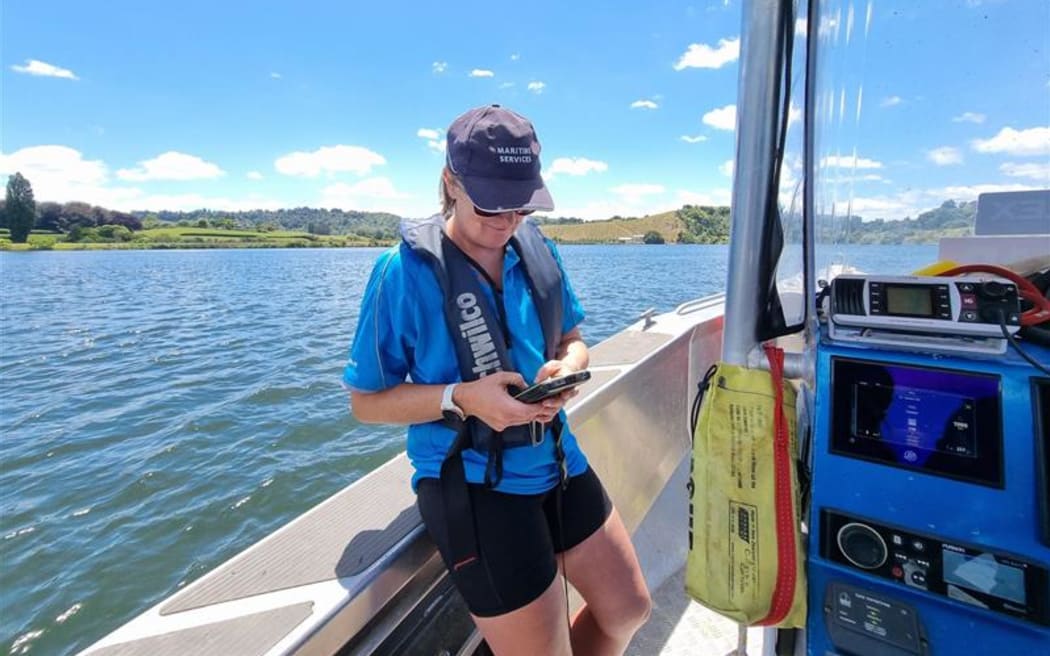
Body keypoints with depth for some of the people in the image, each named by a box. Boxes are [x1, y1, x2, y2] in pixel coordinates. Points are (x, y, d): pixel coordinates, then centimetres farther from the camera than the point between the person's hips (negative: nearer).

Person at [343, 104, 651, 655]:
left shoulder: (535, 248, 0)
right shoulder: (405, 271, -16)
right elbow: (366, 401, -10)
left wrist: (567, 368, -14)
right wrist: (461, 397, -26)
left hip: (556, 461, 6)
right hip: (473, 484, -6)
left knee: (627, 610, 19)